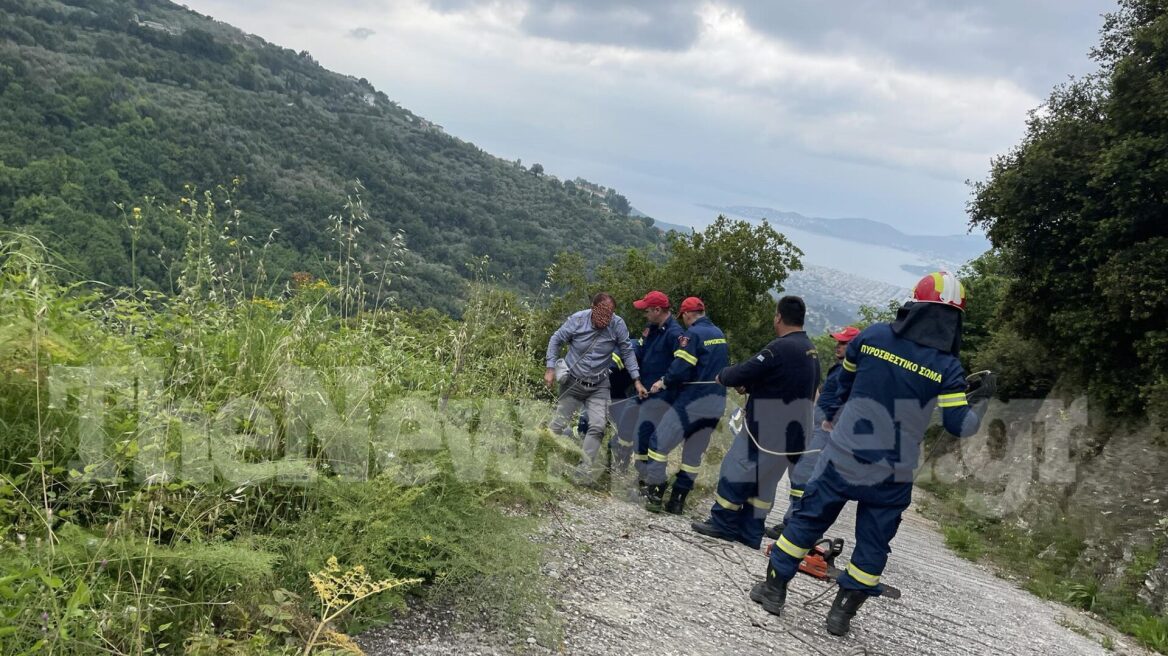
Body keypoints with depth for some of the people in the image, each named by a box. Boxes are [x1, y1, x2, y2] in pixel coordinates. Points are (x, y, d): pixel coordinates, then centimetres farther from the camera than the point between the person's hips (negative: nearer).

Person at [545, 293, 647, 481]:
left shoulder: (618, 324, -16)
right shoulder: (577, 320, -18)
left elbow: (627, 352, -5)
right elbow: (556, 340, -5)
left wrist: (636, 380, -9)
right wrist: (551, 369, -10)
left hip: (598, 387, 1)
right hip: (572, 382, -1)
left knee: (597, 427, -12)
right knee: (558, 424, 7)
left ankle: (584, 471, -7)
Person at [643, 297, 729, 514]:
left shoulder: (692, 333, -11)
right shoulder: (719, 334, 13)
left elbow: (681, 367, -18)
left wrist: (663, 383, -3)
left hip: (693, 400, -8)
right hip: (717, 403, 8)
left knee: (659, 443, 1)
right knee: (694, 453, 14)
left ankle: (655, 496, 0)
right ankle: (677, 501, 17)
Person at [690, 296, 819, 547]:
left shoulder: (781, 347, -19)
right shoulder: (810, 350, 10)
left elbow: (745, 371, -17)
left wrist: (724, 376, 4)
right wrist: (749, 386, 15)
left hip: (766, 428, -8)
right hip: (793, 430, 9)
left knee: (737, 469, 4)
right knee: (764, 479, 15)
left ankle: (722, 523, 12)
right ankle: (750, 533, 18)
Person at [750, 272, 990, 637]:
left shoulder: (873, 335, -5)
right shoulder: (946, 366, -11)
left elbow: (846, 376, 13)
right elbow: (960, 426, -10)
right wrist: (981, 400, 9)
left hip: (844, 455, 1)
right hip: (892, 473, -1)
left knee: (809, 518, 14)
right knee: (873, 542, 14)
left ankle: (774, 588, 20)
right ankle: (843, 612, 19)